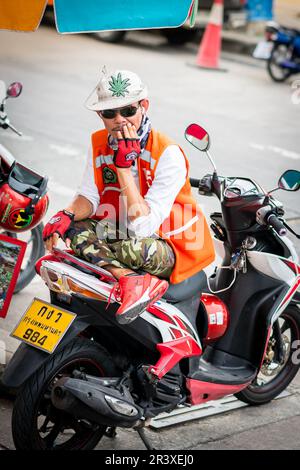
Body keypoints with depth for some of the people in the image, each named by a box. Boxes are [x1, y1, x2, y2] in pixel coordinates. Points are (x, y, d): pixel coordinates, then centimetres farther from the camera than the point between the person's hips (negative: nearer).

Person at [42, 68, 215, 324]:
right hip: (122, 232, 7)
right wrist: (65, 216, -21)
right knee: (73, 228, -20)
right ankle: (133, 279, -29)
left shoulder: (168, 153, -22)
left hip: (171, 248, -7)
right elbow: (89, 197, 2)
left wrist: (125, 165, -30)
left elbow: (144, 227, -27)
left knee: (132, 247, -40)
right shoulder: (99, 143, -1)